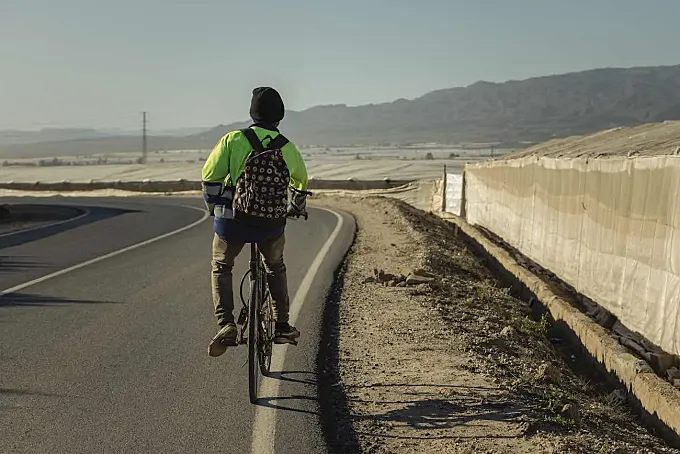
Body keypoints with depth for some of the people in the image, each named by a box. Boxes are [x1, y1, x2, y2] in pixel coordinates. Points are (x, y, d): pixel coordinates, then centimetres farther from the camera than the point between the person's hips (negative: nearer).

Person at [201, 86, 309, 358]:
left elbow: (209, 176, -6)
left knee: (221, 267, 23)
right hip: (272, 225, 2)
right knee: (275, 268, 29)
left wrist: (214, 207, 13)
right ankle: (282, 326, 29)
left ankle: (226, 325, 6)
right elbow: (300, 182, 22)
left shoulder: (233, 139, -5)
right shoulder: (287, 148, 5)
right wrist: (295, 208, 42)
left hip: (232, 222, -2)